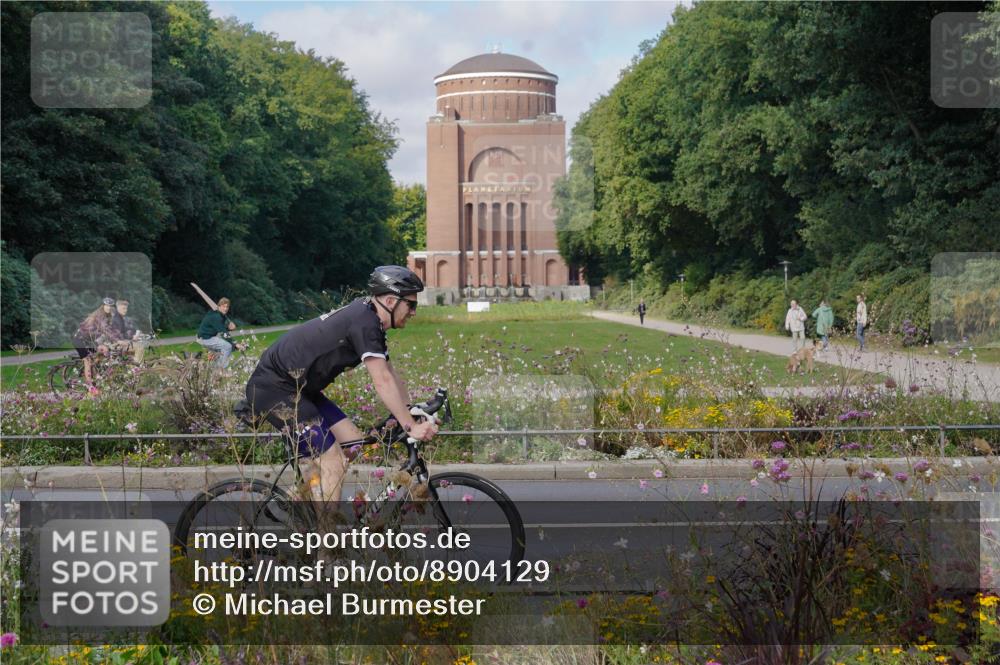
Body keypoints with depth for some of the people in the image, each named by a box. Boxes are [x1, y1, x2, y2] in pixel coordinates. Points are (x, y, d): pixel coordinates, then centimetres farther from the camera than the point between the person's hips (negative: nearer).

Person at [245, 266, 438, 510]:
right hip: (272, 387, -10)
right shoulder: (365, 322, -20)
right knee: (334, 463, -13)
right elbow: (383, 382, -25)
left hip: (297, 387, 10)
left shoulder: (369, 320, 11)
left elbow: (391, 376, 15)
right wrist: (411, 427, -24)